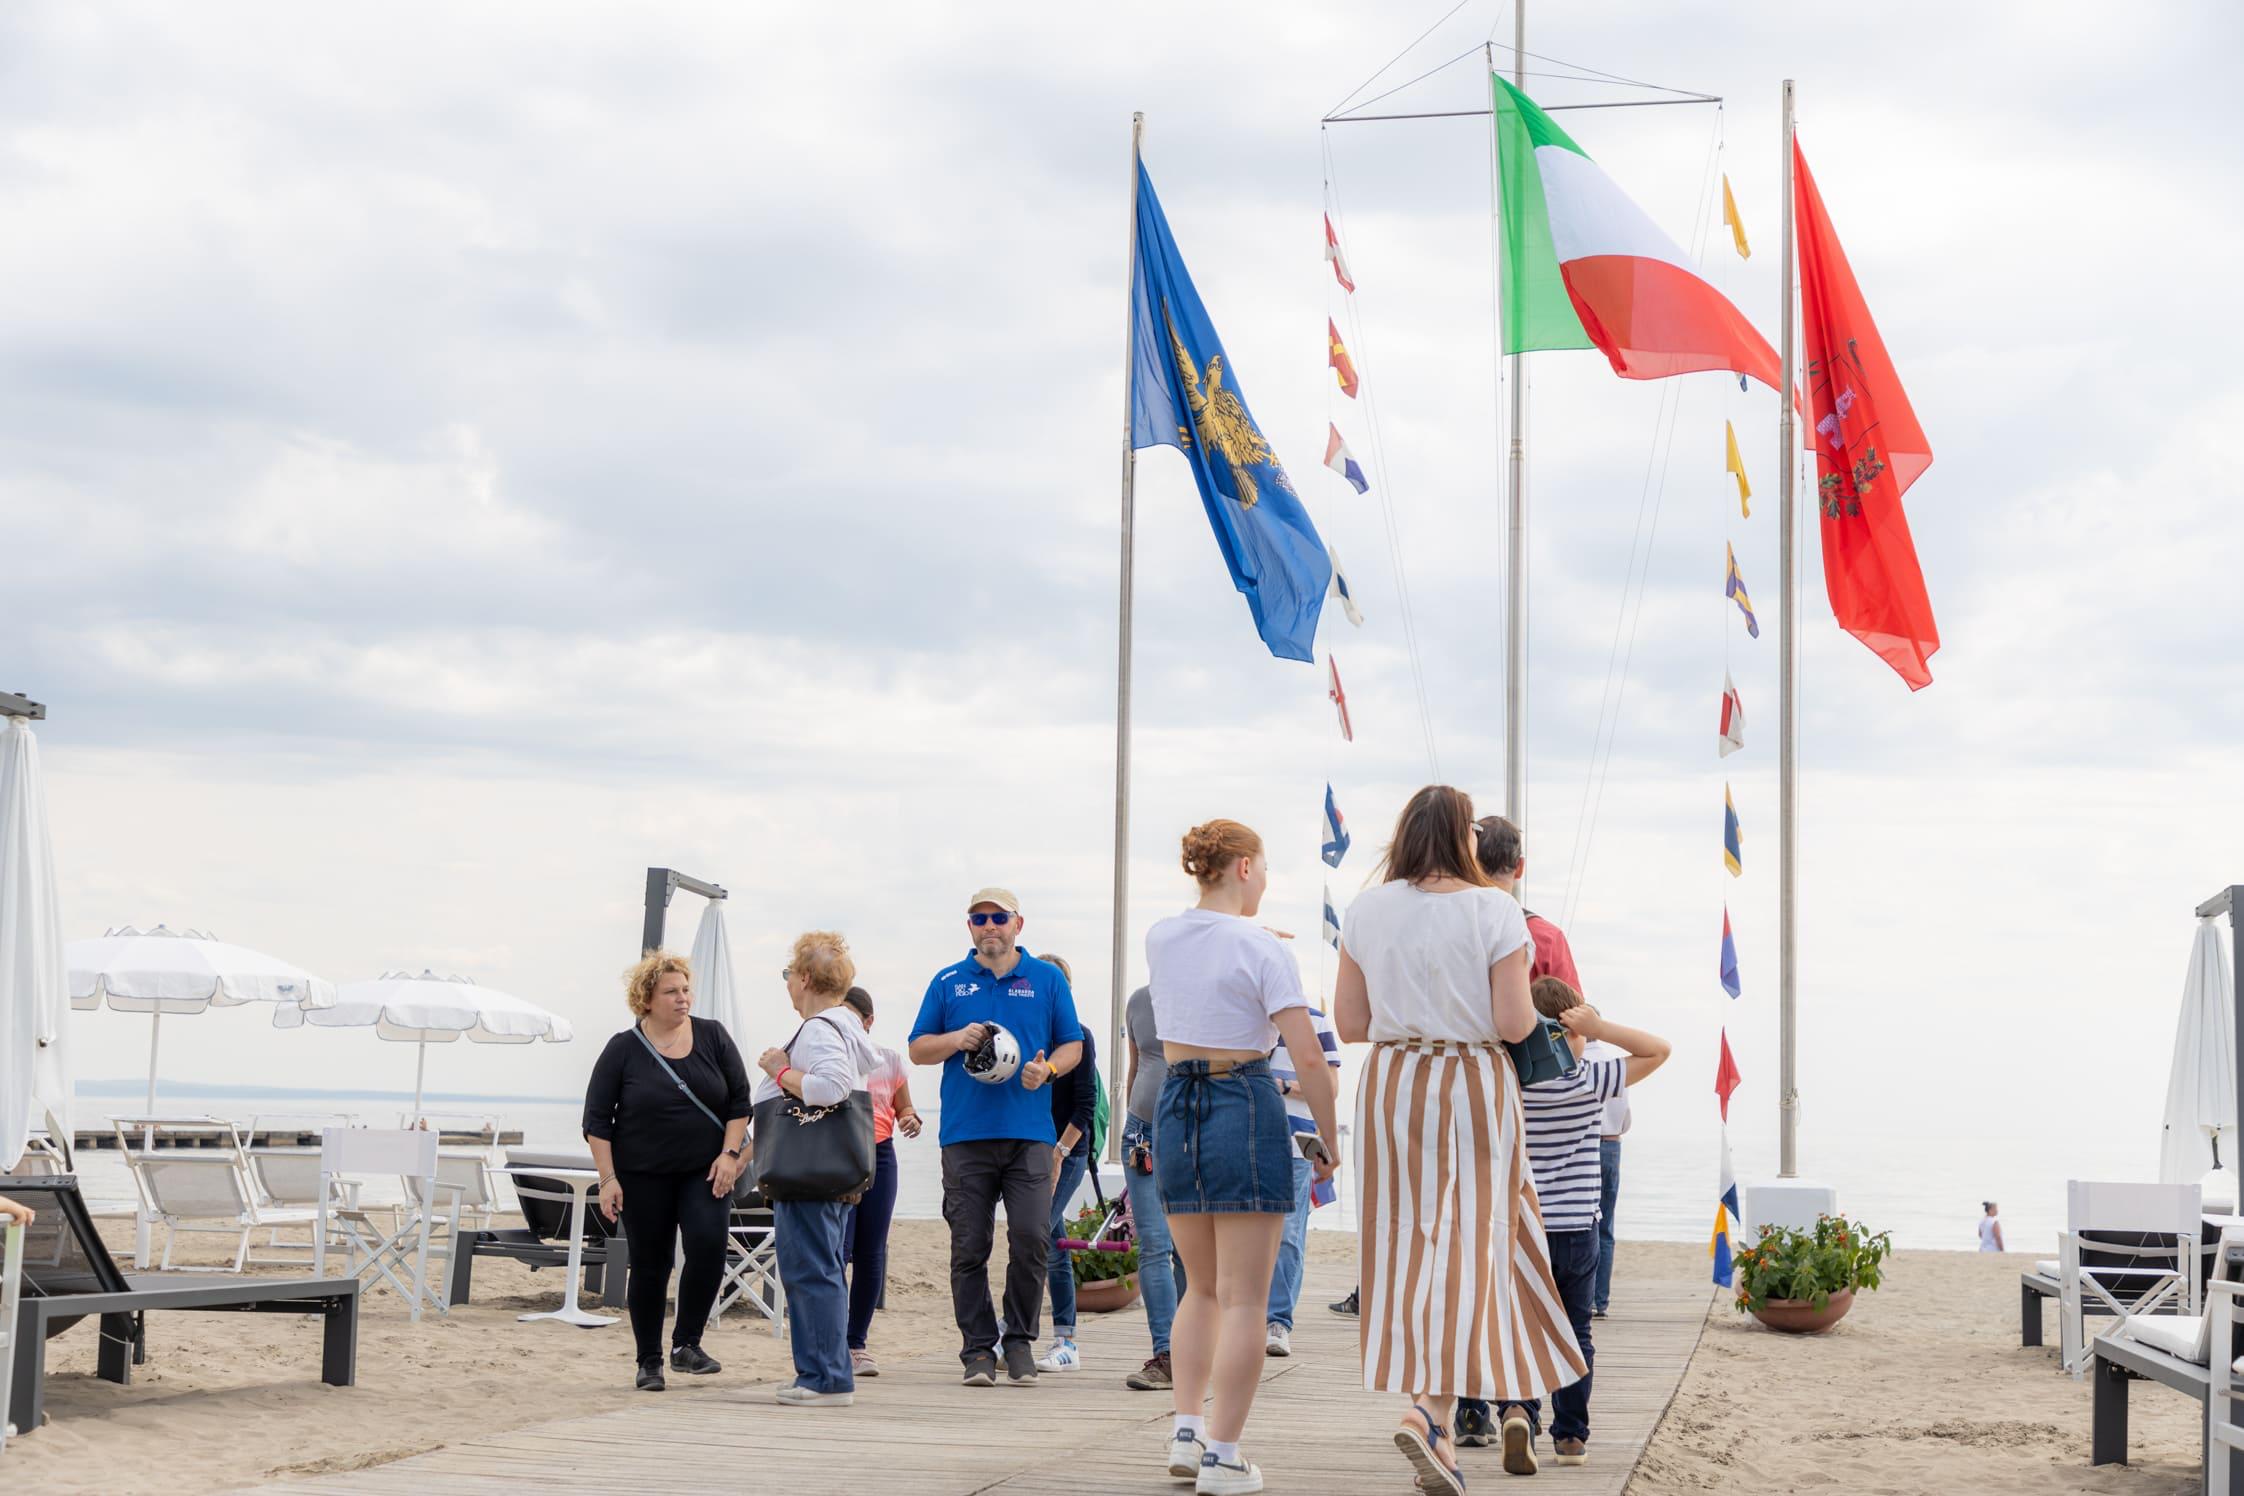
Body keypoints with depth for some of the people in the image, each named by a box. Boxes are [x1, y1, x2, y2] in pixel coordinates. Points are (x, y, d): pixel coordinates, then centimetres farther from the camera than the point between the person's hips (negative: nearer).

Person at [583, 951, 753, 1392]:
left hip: (705, 1172, 1)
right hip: (643, 1177, -1)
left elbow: (740, 1099, 4)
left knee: (708, 1243, -19)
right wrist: (607, 1178, -9)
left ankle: (686, 1343, -5)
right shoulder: (624, 1049, -3)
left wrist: (730, 1153, -6)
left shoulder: (713, 1036, 1)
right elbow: (597, 1119, -2)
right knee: (649, 1265, 4)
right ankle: (649, 1362, 16)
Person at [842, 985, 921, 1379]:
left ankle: (857, 1344, 12)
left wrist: (910, 1121, -5)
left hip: (878, 1157, 3)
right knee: (835, 1249, -13)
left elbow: (904, 1108, 16)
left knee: (871, 1253, 4)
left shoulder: (889, 1060, 9)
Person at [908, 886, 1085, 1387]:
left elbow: (1072, 1044, 12)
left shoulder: (1047, 979, 11)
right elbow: (918, 1048, 13)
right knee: (970, 1247, 0)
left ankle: (1020, 1339, 6)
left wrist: (1048, 1068, -9)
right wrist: (958, 1039, -7)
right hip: (965, 1134, 1)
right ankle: (978, 1349, 6)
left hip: (1029, 1133, -1)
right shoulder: (948, 983, 12)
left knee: (1031, 1238, -9)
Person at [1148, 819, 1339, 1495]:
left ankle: (1186, 1432, 15)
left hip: (1174, 1106, 6)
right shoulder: (1260, 948, -10)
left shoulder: (1159, 938, 6)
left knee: (1203, 1287, 20)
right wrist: (1328, 1138, -5)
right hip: (1246, 1110, -6)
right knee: (1243, 1297, -1)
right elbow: (1307, 1056, -14)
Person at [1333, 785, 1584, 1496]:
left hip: (1391, 1085, 4)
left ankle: (1422, 1389, 17)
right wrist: (1529, 1002, 9)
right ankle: (1431, 1407, -18)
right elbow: (1513, 1024, -13)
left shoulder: (1368, 911, 1)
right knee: (1469, 1239, -3)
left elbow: (1350, 1023, 3)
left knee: (1408, 1243, 12)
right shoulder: (1494, 910, -9)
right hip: (1474, 1088, -4)